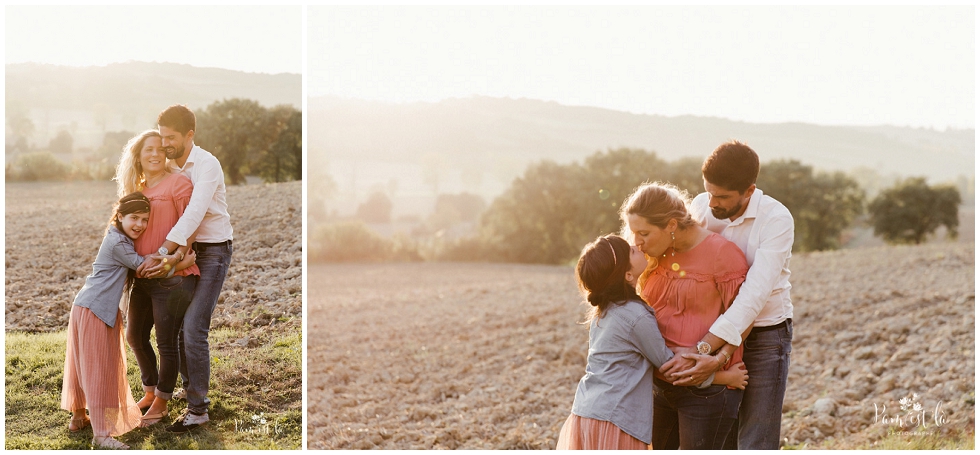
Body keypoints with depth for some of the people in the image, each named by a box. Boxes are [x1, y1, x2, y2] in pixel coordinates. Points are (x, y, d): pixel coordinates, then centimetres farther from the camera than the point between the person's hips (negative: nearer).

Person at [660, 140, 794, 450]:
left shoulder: (776, 219, -20)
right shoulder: (700, 207, -7)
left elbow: (755, 293, -29)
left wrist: (702, 349, -36)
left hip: (765, 336, -4)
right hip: (718, 336, 4)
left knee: (756, 446, -5)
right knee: (721, 442, 11)